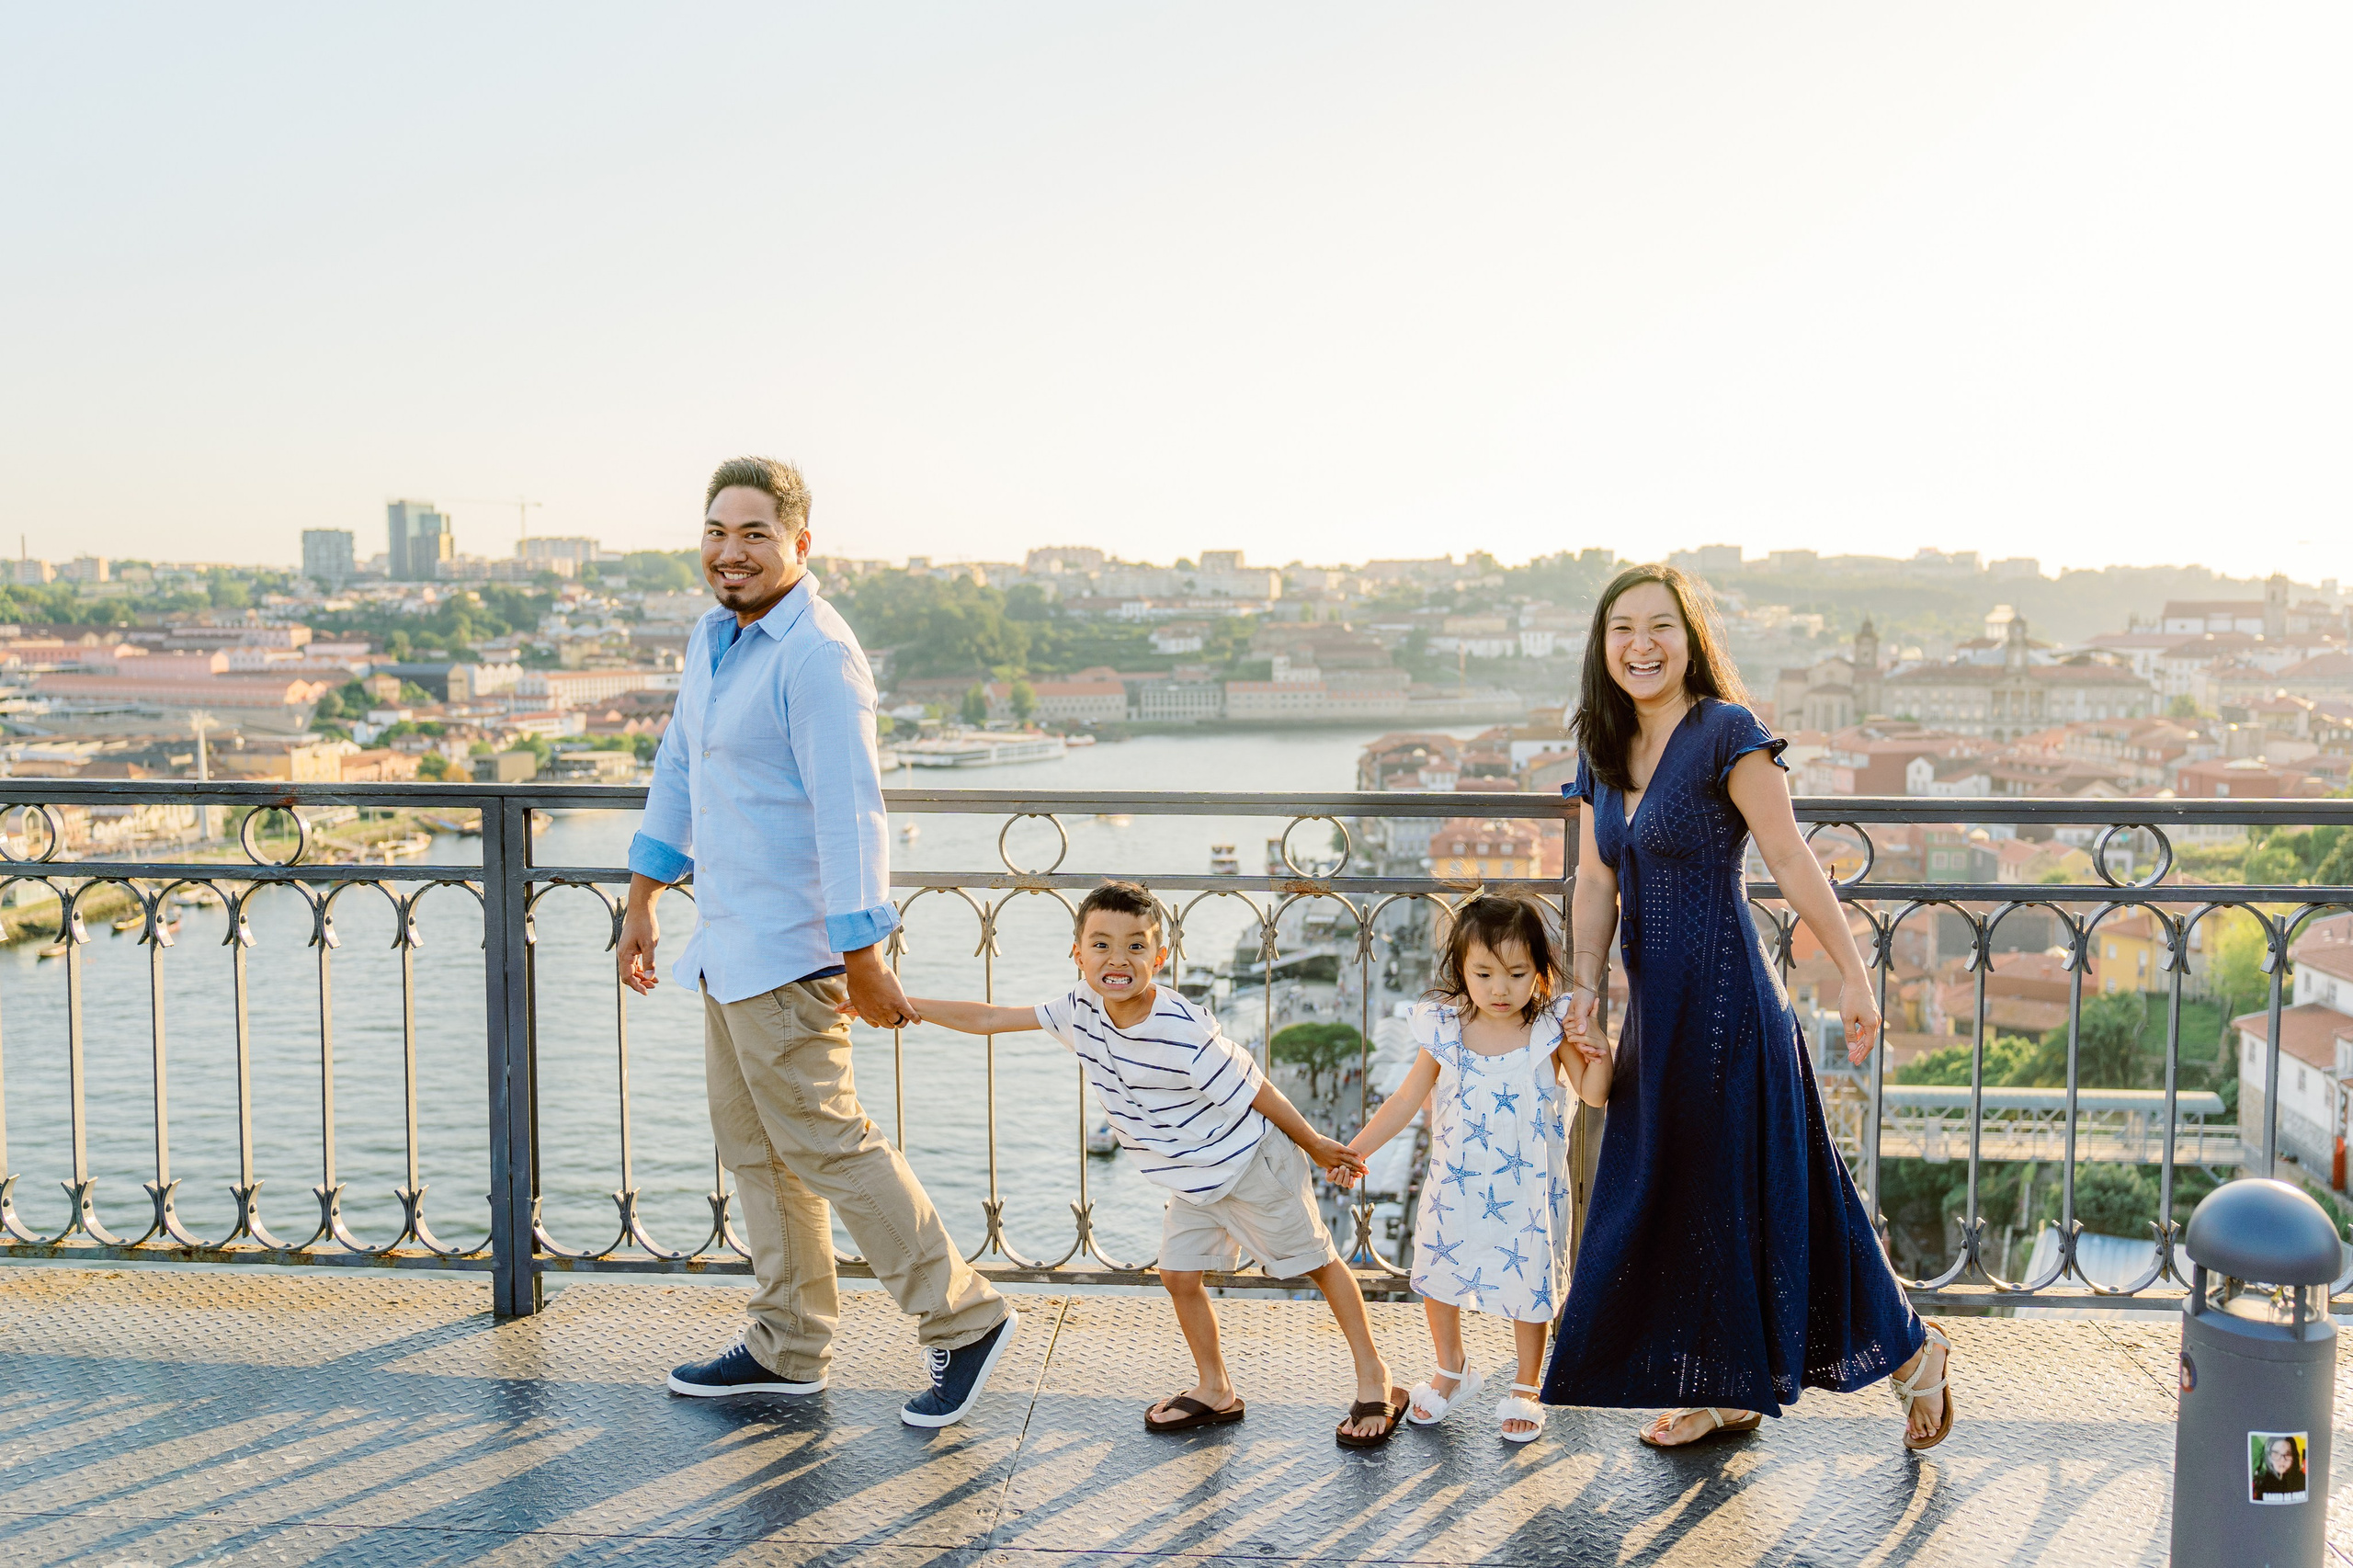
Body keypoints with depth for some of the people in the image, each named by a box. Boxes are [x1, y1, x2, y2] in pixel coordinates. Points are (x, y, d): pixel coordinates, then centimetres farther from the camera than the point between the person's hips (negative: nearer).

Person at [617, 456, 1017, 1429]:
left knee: (821, 1140, -5)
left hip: (787, 948, -10)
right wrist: (641, 905, 22)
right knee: (750, 1141, 15)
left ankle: (962, 1320, 6)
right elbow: (677, 773, 20)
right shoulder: (714, 636, 12)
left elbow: (850, 814, -23)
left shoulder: (815, 656, -19)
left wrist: (864, 960, -24)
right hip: (729, 942, 10)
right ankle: (789, 1348, 27)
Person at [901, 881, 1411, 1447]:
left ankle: (1374, 1378, 22)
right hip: (1190, 1177, 6)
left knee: (1316, 1261, 8)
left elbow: (1254, 1091, -22)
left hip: (1251, 1162, -6)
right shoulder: (1081, 1011, -13)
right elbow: (988, 1019, -7)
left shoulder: (1184, 1032, -33)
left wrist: (1315, 1145, -9)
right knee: (1179, 1273, 7)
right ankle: (1215, 1393, 26)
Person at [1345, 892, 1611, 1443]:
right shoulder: (1444, 1029, -9)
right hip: (1455, 1186, 2)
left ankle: (1525, 1389, 32)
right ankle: (1451, 1372, 38)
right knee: (1436, 1279, 12)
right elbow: (1406, 1099, -1)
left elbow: (1594, 1093, -11)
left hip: (1527, 1191, -2)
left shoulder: (1550, 1029, -12)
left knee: (1528, 1286, 8)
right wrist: (1353, 1150, -4)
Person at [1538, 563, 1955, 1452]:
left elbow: (1792, 862, -14)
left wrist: (1852, 974, -15)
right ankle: (1724, 1392, 31)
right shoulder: (1602, 752, 9)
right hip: (1655, 1006, 8)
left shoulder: (1726, 734, -12)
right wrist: (1583, 989, -3)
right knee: (1669, 1196, 15)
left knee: (1748, 1191, 1)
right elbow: (1596, 884, 8)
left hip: (1724, 999, -8)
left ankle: (1908, 1351, 22)